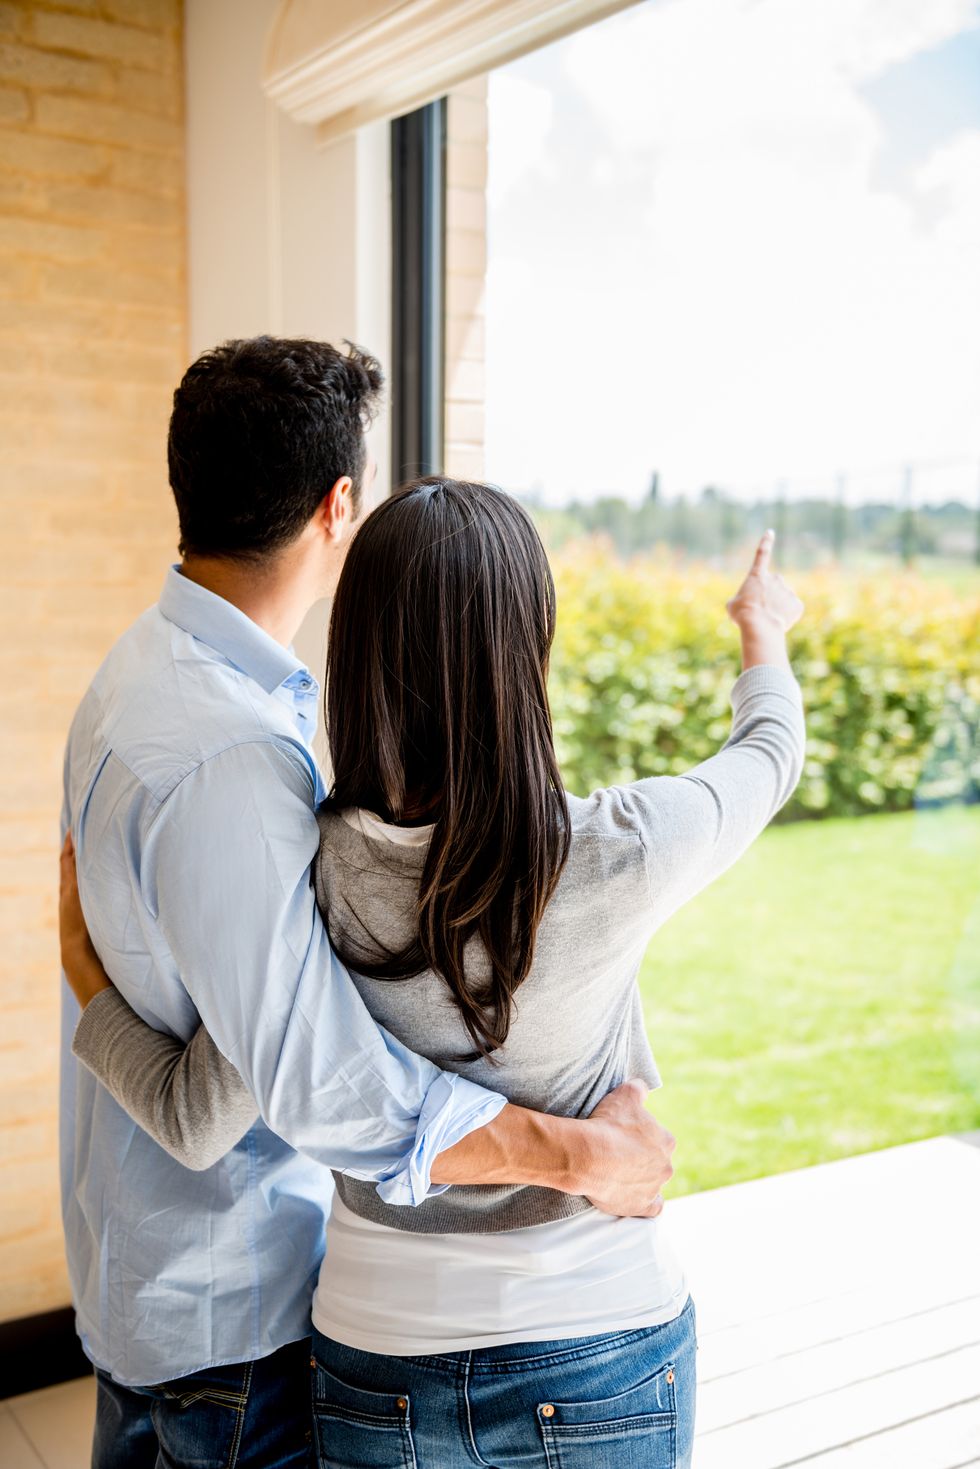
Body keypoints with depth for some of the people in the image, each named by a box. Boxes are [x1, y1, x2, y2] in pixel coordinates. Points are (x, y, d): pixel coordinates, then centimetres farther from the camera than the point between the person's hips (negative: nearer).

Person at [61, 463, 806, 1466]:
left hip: (375, 1373, 1)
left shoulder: (310, 866, -19)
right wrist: (764, 636, 21)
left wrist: (85, 971, 5)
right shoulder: (616, 859, -23)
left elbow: (196, 1127, -11)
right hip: (599, 1377, -1)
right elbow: (769, 754, -1)